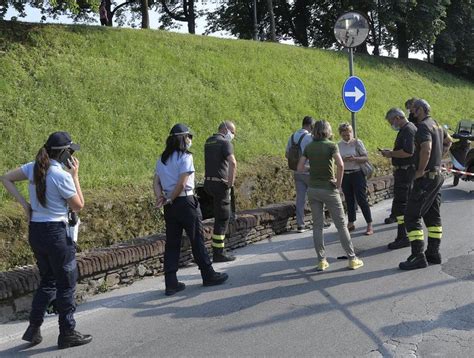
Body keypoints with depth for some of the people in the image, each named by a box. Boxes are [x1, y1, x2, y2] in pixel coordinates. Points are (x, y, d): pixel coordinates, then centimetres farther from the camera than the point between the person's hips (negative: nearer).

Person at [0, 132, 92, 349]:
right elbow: (78, 206, -8)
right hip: (55, 232, -8)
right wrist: (75, 176, -5)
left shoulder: (34, 168, 4)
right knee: (66, 284, 6)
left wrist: (24, 203, 5)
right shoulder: (61, 175, -17)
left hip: (35, 231, 8)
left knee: (47, 281, 21)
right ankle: (67, 333, 15)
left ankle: (34, 328, 22)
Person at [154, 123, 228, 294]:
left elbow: (156, 182, 6)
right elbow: (181, 183, -17)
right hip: (186, 202, -7)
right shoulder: (185, 157, -11)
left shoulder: (162, 159, 12)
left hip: (171, 207, 7)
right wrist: (170, 200, -7)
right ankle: (208, 275, 17)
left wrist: (161, 198, -6)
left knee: (172, 243, 7)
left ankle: (171, 283, 8)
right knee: (197, 240, 5)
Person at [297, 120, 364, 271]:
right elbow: (340, 165, -21)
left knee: (317, 226, 9)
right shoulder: (331, 145, -7)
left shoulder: (309, 147, 4)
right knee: (341, 225, 5)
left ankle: (321, 261, 9)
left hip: (313, 189, 3)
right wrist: (338, 183, -10)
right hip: (328, 189, -3)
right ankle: (352, 259, 9)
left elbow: (300, 168, 0)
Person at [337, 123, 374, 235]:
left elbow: (366, 158, -7)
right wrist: (343, 159, -15)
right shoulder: (339, 145, 7)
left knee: (361, 199, -7)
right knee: (349, 200, 11)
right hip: (345, 175, 4)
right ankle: (351, 223, 22)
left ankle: (369, 225, -3)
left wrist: (354, 158, -24)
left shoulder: (357, 142, -5)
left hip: (357, 174, -4)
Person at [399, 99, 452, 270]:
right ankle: (433, 253, 20)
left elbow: (426, 149, -32)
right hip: (437, 175, 10)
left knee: (411, 216, -9)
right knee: (433, 215, 14)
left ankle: (418, 256, -11)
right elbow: (448, 141, 34)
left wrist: (420, 170, -23)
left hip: (426, 178, -10)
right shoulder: (437, 125, 15)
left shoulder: (424, 126, -16)